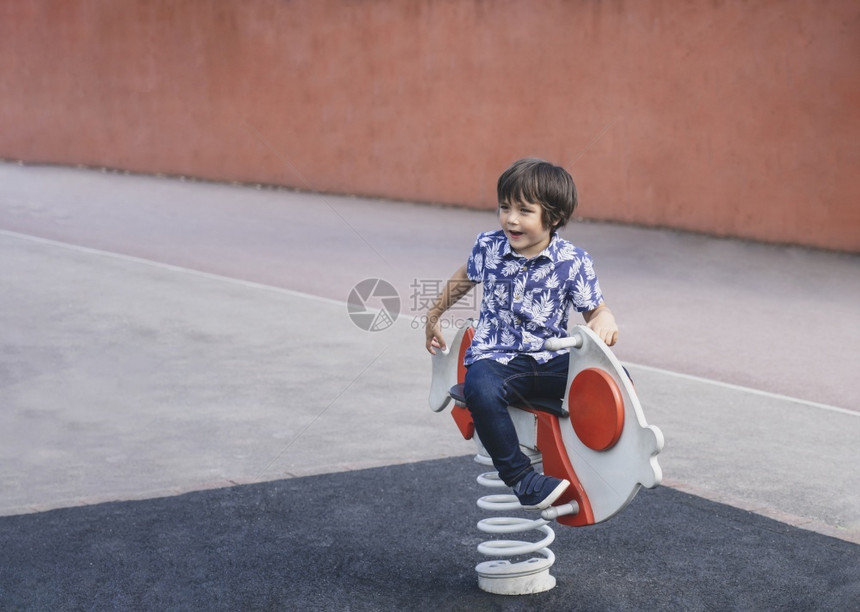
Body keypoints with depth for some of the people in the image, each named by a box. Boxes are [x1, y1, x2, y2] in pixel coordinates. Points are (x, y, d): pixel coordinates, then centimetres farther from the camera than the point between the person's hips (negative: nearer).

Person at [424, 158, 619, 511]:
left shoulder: (573, 262, -5)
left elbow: (593, 310, 3)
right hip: (496, 355, 0)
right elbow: (464, 278, 22)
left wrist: (605, 318, -22)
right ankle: (520, 478, -25)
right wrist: (434, 316, 30)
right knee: (481, 392, -36)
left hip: (552, 358, 1)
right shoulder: (488, 247, 0)